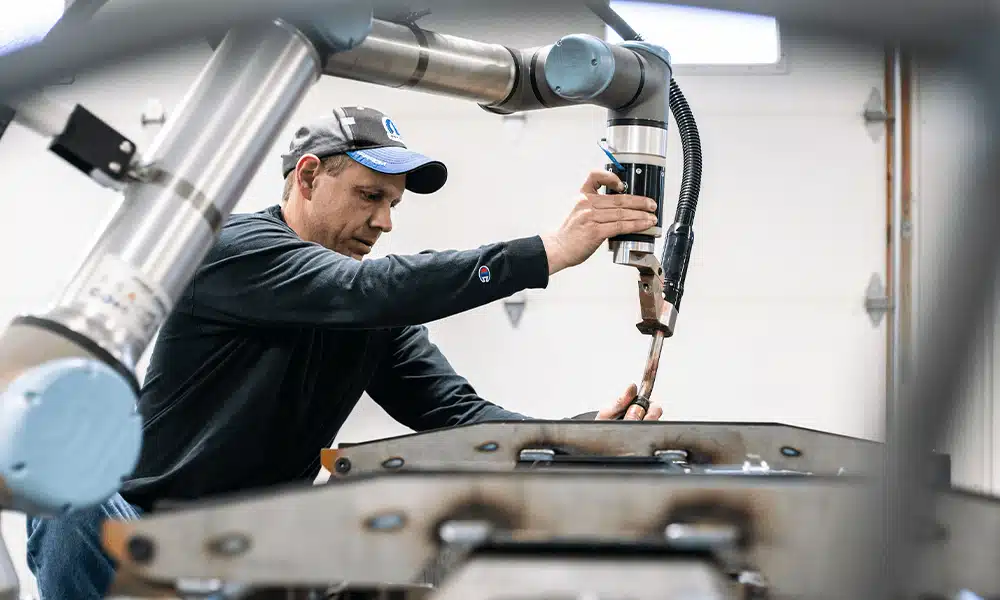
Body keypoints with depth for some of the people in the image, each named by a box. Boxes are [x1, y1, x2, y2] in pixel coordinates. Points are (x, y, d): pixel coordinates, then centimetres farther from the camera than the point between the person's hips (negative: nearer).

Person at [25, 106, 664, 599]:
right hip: (117, 516, -6)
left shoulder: (374, 315, 5)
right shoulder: (236, 247, -17)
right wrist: (551, 250, -38)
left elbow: (452, 410, -2)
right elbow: (362, 291, -32)